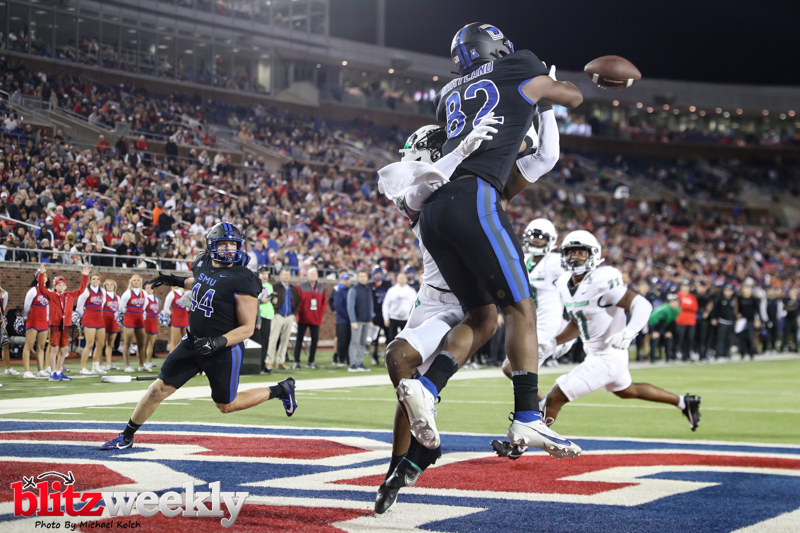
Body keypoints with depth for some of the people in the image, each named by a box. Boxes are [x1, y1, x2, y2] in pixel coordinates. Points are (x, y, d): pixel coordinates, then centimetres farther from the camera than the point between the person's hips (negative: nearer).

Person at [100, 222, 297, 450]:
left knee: (226, 405, 10)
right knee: (159, 388, 4)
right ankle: (126, 436, 18)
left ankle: (281, 390, 28)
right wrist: (177, 282, 13)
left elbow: (247, 328, -18)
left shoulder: (242, 280, -20)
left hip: (225, 349, -6)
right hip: (193, 342, 6)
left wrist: (217, 342, -29)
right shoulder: (203, 263, 0)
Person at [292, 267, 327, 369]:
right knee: (299, 339, -2)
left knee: (315, 339, 3)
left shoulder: (321, 288, 10)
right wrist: (299, 312, -8)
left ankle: (311, 362, 12)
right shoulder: (301, 287, 1)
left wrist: (321, 313, 0)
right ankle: (296, 361, 2)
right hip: (303, 318, -3)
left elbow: (324, 302, 11)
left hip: (316, 319, 3)